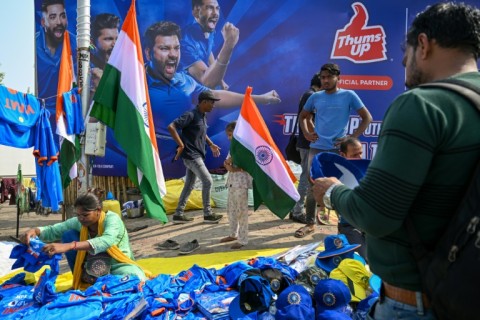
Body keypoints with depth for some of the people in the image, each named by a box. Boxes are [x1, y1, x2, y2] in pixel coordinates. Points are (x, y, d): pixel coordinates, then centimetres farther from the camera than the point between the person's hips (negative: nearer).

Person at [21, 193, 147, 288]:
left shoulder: (111, 219, -26)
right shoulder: (78, 222, -9)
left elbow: (106, 241, -46)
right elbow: (53, 231, -6)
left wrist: (68, 246, -55)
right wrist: (35, 231, -31)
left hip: (118, 266, -5)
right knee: (68, 235, -11)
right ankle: (83, 278, 1)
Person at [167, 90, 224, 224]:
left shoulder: (203, 116, 12)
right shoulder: (191, 115, -16)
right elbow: (171, 127, -23)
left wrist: (211, 144, 20)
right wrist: (181, 145, -23)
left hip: (197, 155, 9)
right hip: (191, 155, -9)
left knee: (189, 185, 12)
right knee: (207, 181, -8)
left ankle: (178, 214, 19)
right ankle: (207, 214, 3)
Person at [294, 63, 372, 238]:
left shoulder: (349, 95, -1)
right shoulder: (315, 97, 7)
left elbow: (367, 118, 0)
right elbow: (303, 116, 21)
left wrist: (352, 137, -9)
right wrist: (306, 133, 4)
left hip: (338, 149, -3)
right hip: (316, 148, 3)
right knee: (312, 186, 5)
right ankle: (310, 223, 16)